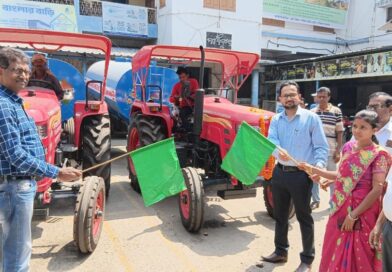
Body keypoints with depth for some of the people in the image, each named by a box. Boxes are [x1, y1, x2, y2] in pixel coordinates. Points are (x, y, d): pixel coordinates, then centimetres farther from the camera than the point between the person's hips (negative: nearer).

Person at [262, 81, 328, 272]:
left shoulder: (311, 118, -4)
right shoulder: (276, 120, 7)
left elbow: (321, 147, -6)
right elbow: (270, 140, -10)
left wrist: (318, 165, -24)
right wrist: (278, 150, -33)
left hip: (301, 174, -4)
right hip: (280, 172, 5)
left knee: (304, 217, 6)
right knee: (280, 215, 17)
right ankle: (280, 251, 35)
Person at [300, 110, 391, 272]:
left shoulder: (378, 155, -12)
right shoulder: (348, 147, 4)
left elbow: (377, 190, -16)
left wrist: (353, 215, -16)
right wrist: (313, 170, 6)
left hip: (362, 214, -5)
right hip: (340, 209, 5)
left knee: (357, 258, 8)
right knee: (335, 253, 16)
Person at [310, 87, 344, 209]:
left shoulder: (336, 111, -3)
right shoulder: (312, 112, 3)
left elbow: (339, 132, -2)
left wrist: (338, 151, -6)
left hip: (330, 150, -2)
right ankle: (315, 200, 24)